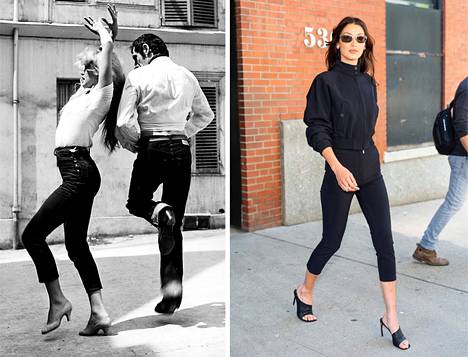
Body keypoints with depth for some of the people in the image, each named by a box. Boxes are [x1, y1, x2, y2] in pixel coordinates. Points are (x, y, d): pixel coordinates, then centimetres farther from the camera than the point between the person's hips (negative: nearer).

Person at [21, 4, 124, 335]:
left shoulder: (103, 93, -5)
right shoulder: (87, 92, 18)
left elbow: (108, 48, -13)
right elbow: (100, 54, 34)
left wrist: (105, 31, 4)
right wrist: (102, 30, 31)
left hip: (78, 171, -10)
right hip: (80, 173, 10)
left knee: (32, 234, -8)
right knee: (77, 245, 9)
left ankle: (58, 300, 0)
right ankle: (99, 312, 9)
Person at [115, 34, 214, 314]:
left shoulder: (138, 77, -3)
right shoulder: (187, 76, 11)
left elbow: (123, 123, -11)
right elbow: (206, 115, 22)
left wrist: (133, 144, 7)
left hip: (153, 147, -4)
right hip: (182, 149, 4)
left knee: (137, 202, 21)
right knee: (175, 225, 8)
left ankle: (160, 212, -15)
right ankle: (172, 289, 3)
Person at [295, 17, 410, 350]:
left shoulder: (368, 82, 9)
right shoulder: (326, 81, -8)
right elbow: (317, 130, -13)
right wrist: (338, 167, -23)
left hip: (371, 168, 5)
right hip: (341, 169, -5)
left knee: (385, 241, 1)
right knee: (332, 240, 6)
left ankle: (391, 317, 10)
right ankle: (305, 292, 32)